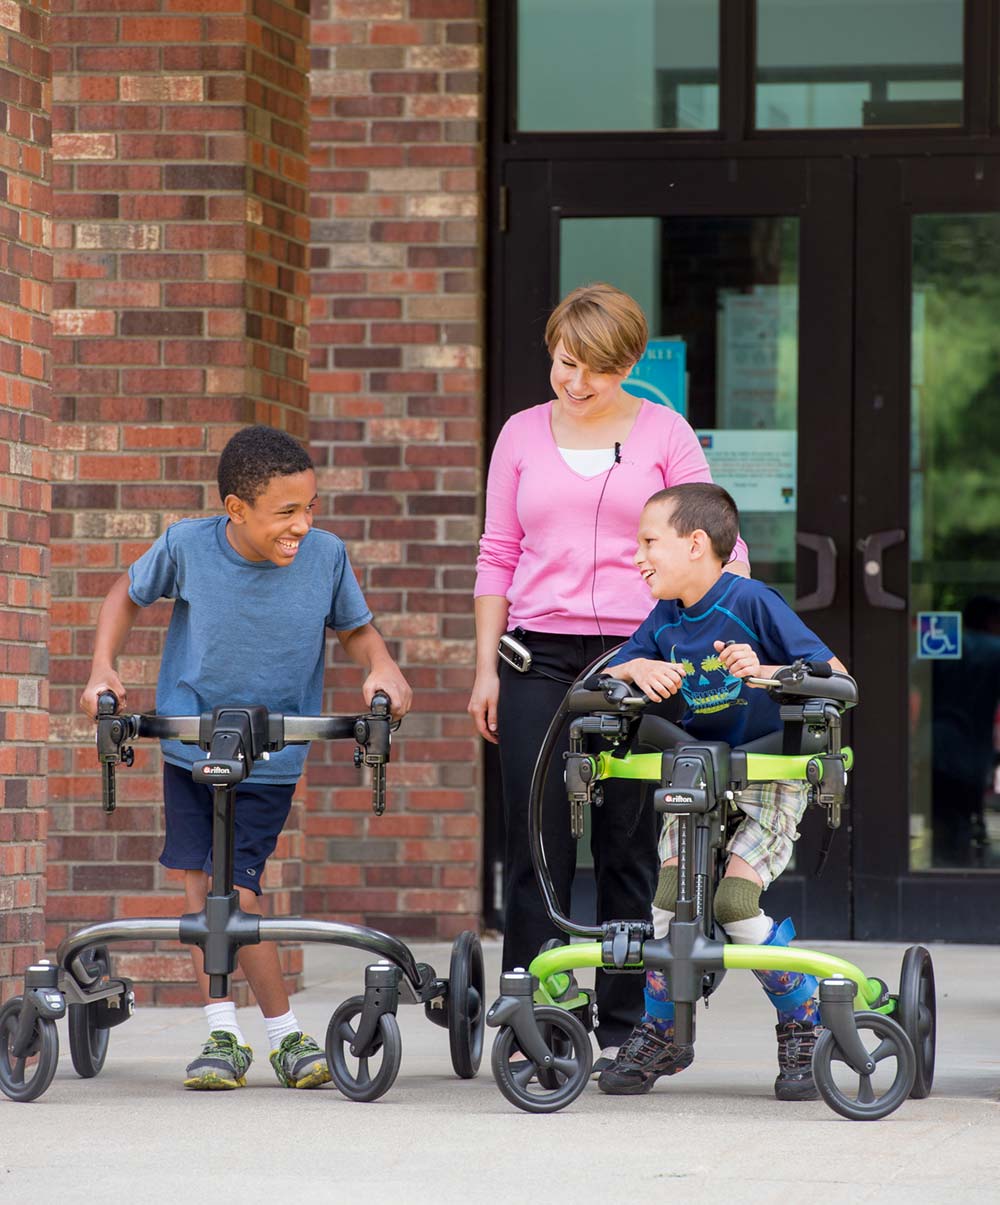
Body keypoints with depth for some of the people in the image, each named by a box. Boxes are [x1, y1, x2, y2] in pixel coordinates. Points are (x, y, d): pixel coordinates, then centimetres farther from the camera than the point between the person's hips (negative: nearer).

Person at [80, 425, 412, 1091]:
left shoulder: (326, 555, -13)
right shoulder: (188, 546, -14)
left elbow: (355, 628, 4)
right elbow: (129, 594, 5)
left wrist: (383, 667, -16)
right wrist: (104, 668, -6)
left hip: (270, 759, -2)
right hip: (190, 743, 2)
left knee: (236, 892, -11)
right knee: (200, 885, 1)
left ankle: (286, 1035, 3)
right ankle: (222, 1035, 11)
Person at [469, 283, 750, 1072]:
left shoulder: (664, 433, 5)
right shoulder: (523, 434, 11)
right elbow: (498, 557, 14)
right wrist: (487, 666, 8)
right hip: (541, 658, 1)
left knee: (628, 843, 1)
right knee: (537, 841, -3)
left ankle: (622, 1025, 8)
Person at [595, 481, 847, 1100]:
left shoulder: (752, 602, -13)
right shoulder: (666, 620, 5)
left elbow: (835, 676, -16)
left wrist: (764, 671, -32)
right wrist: (637, 669, -13)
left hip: (770, 776, -5)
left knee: (734, 898, -20)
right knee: (672, 891, -11)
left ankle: (805, 1024, -2)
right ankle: (661, 1033, 5)